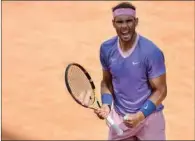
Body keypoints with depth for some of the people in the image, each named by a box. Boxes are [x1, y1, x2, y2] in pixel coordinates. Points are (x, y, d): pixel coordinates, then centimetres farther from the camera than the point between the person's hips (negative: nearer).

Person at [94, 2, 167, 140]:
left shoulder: (152, 52, -19)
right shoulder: (106, 48, -6)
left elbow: (160, 91, -13)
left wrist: (141, 115, -23)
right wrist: (106, 104, -10)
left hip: (149, 117, -3)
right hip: (119, 117, 3)